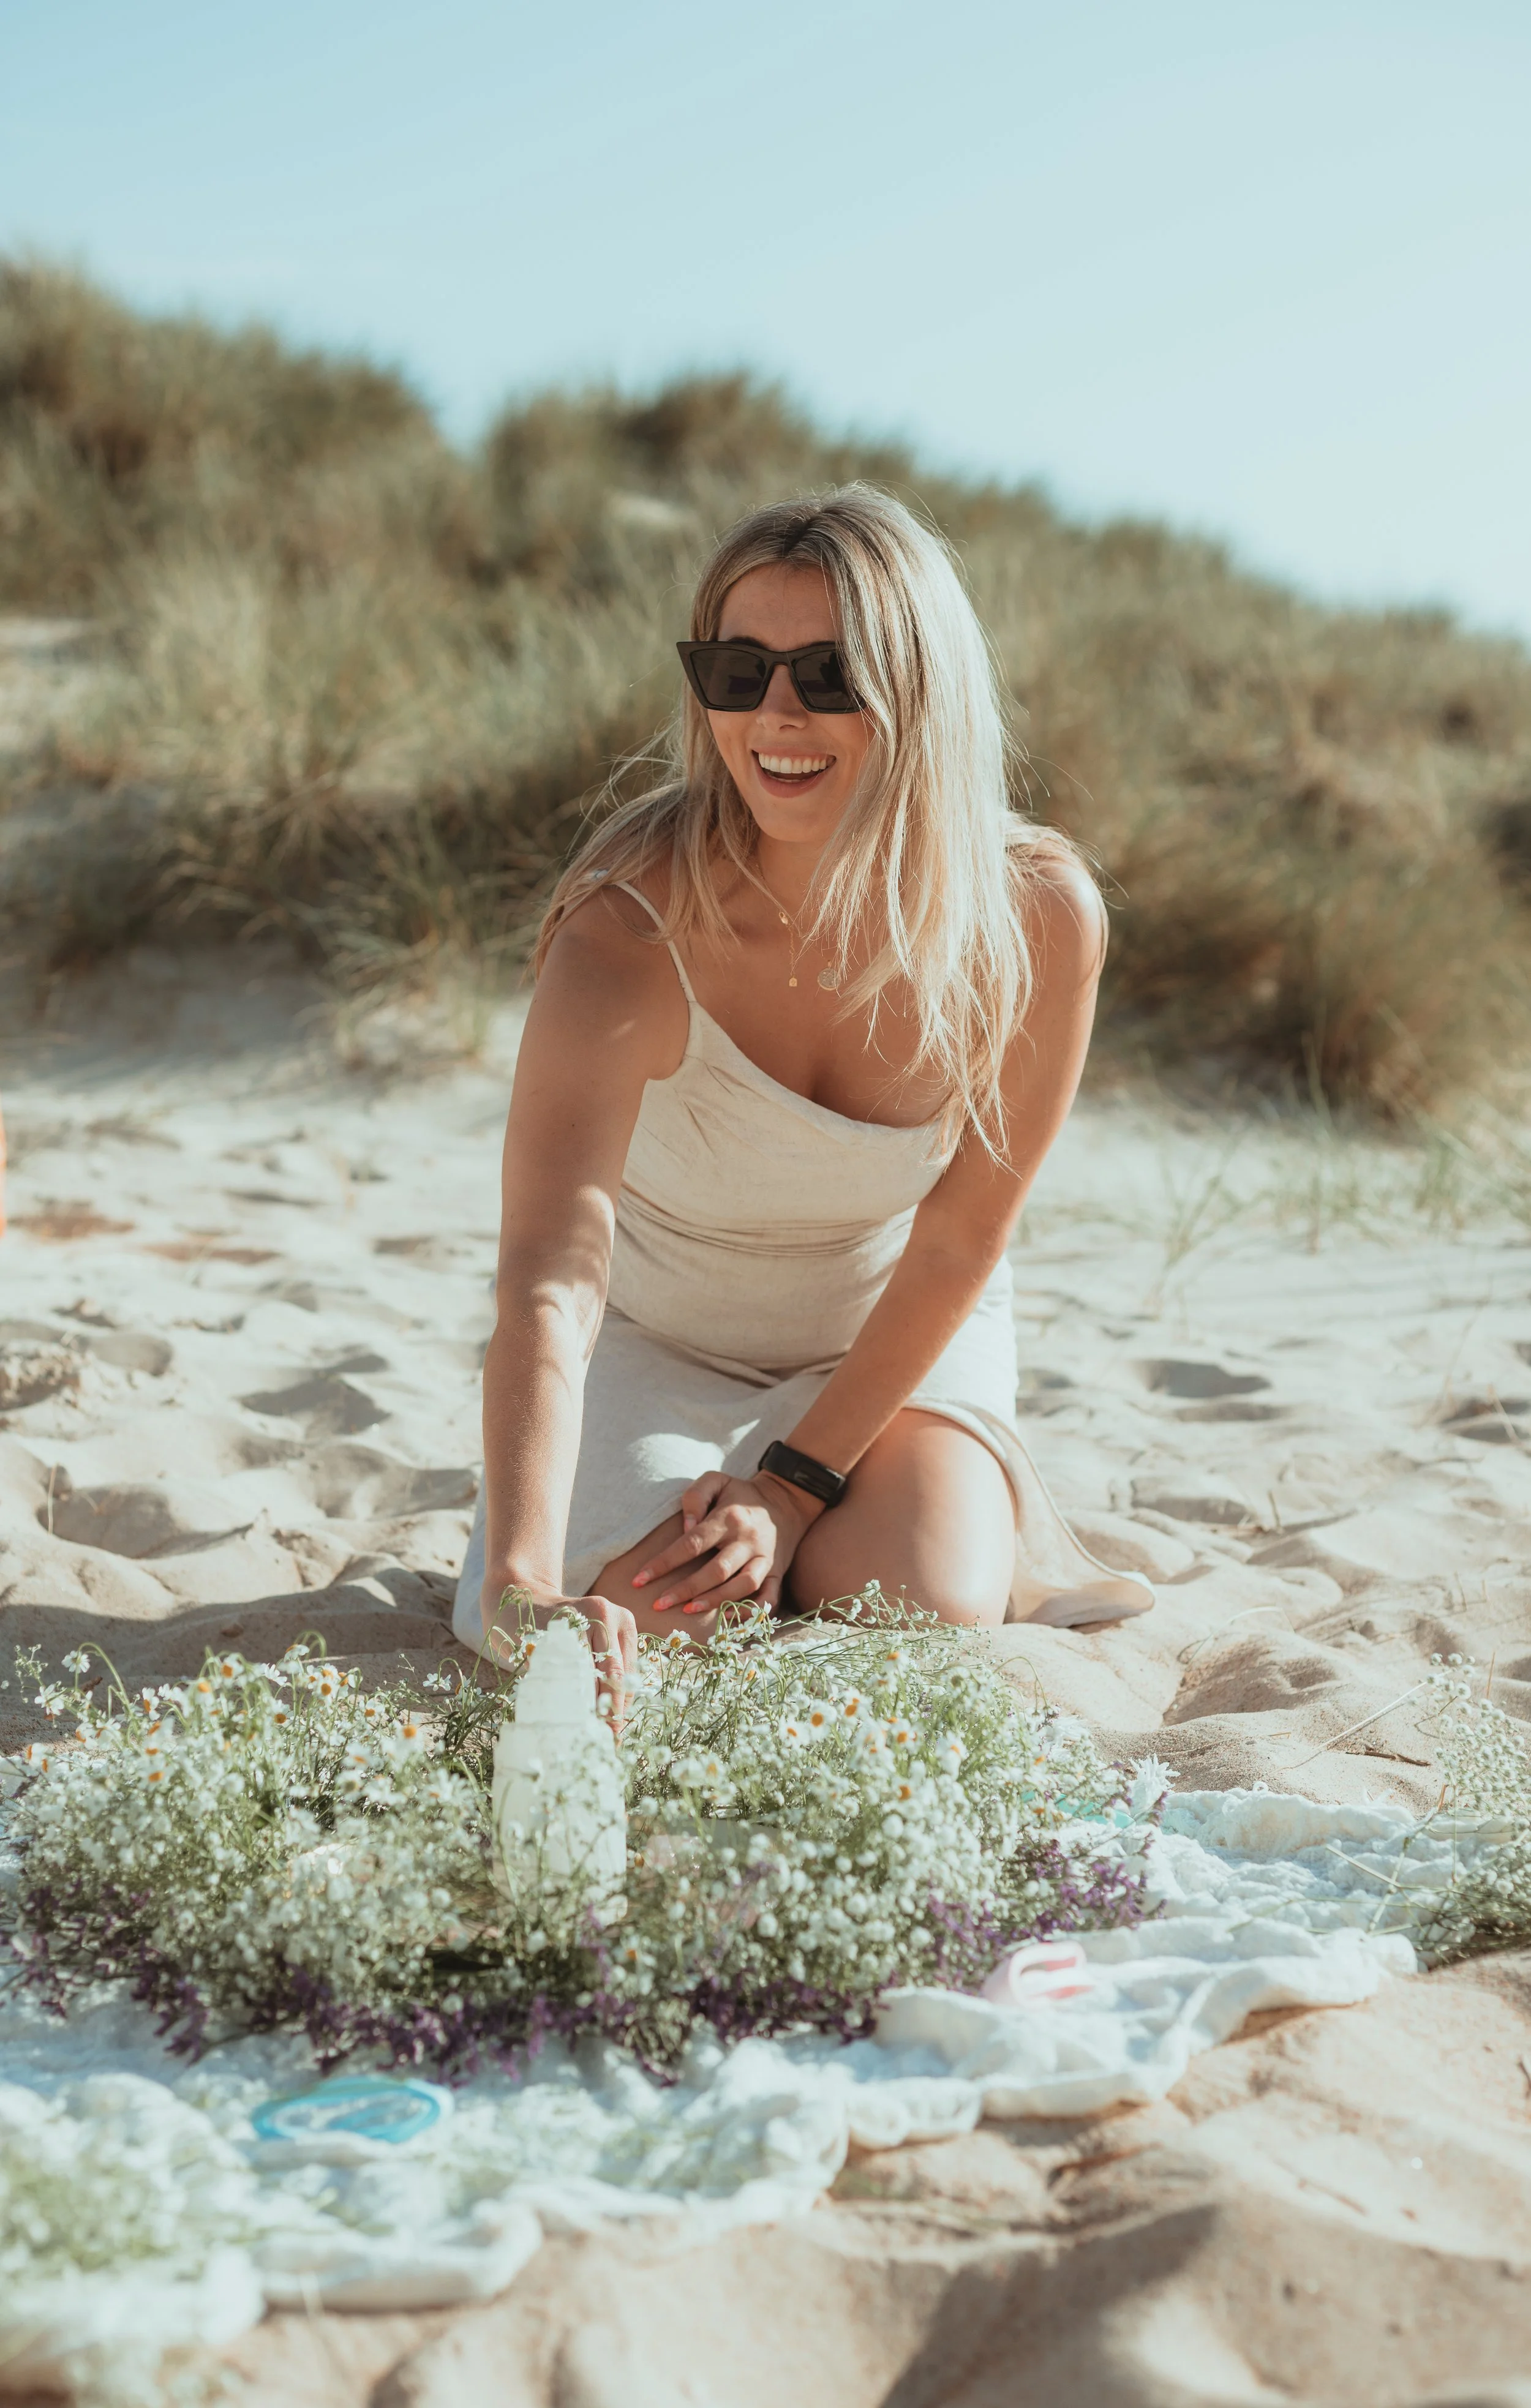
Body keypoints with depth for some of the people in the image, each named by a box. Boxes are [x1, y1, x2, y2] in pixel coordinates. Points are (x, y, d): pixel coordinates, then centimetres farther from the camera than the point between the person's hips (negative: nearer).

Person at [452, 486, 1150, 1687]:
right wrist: (525, 1588, -59)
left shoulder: (1040, 916, -25)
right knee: (647, 1621, -19)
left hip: (897, 1344, 1)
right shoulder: (635, 929, -33)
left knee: (920, 1600, -22)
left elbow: (961, 1240, -13)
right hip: (657, 1348, 0)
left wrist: (796, 1487, -17)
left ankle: (986, 1501, 14)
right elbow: (549, 1281, -44)